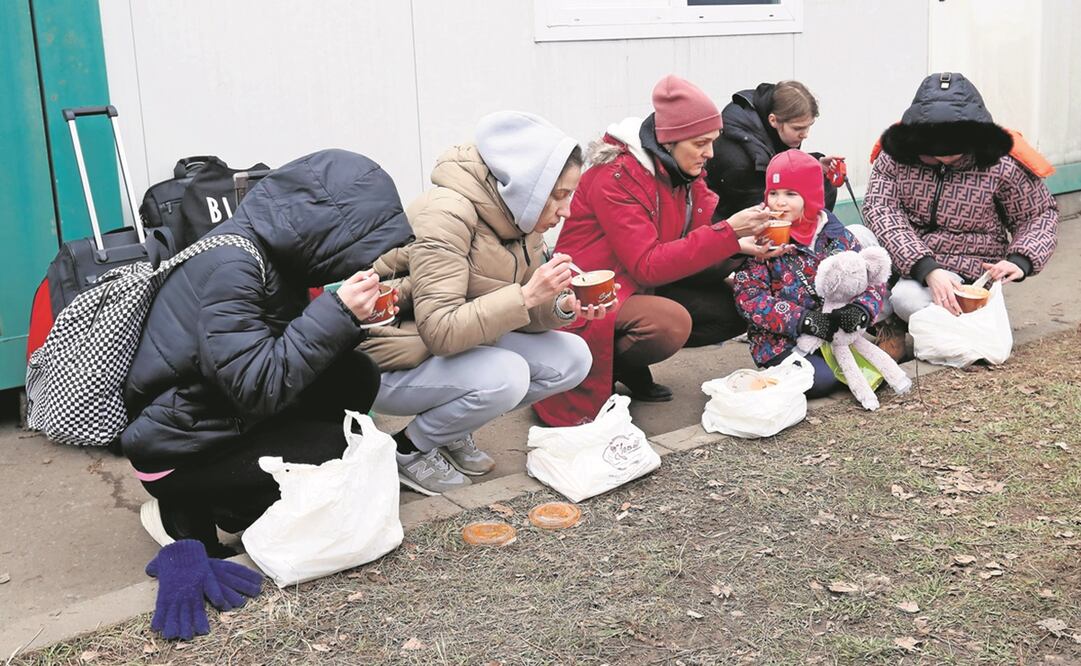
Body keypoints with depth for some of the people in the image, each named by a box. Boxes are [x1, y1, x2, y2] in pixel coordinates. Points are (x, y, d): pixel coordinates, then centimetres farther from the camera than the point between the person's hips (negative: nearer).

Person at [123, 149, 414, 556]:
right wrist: (340, 312, -29)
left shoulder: (271, 250, 1)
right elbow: (256, 389, -30)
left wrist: (353, 314, -7)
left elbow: (293, 340, 9)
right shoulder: (230, 267, -26)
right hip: (177, 456, -9)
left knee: (357, 374, -3)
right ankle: (187, 512, -3)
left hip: (226, 419, 9)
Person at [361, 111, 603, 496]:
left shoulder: (518, 218, -2)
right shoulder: (445, 215, -27)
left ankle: (453, 432, 9)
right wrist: (526, 295, -37)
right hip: (393, 363, -8)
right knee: (505, 376, -32)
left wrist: (563, 308, -16)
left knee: (572, 358, -6)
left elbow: (511, 313, 4)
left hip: (463, 345, 8)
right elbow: (440, 331, -32)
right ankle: (408, 449, -5)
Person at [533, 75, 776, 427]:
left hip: (644, 291, 9)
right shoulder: (616, 176, -22)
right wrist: (728, 232, -33)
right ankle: (595, 376, -7)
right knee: (671, 321, -35)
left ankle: (631, 367, 5)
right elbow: (649, 266, -29)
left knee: (739, 304, -5)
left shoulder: (683, 172, 3)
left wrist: (743, 242, -23)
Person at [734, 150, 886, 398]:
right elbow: (748, 295, -13)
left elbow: (872, 278, 7)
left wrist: (860, 309, -16)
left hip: (834, 333, 4)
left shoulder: (838, 235, 7)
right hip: (781, 340, -4)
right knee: (819, 380, -26)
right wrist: (802, 319, -22)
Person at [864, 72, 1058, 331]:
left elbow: (1042, 213, 7)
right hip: (899, 258, 4)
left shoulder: (1003, 166, -8)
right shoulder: (896, 154, -7)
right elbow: (880, 208, -18)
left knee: (906, 297, -34)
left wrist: (1021, 260, -14)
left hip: (962, 272, -3)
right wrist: (926, 268, -31)